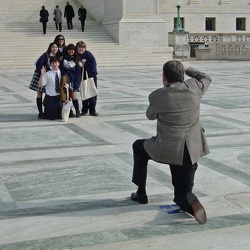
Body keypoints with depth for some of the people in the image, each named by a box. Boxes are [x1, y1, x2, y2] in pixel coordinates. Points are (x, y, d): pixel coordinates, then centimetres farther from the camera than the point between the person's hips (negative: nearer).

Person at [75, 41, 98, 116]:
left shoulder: (88, 54, -11)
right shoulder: (76, 55, 0)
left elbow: (93, 63, -17)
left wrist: (83, 65, -18)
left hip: (91, 75, -3)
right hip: (83, 76, 3)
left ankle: (92, 110, 6)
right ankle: (84, 110, 16)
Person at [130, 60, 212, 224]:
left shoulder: (157, 96, -8)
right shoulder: (194, 88, -1)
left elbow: (150, 116, 13)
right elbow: (206, 78, 24)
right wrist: (186, 70, 34)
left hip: (166, 151, -3)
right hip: (191, 152, 3)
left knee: (138, 147, 29)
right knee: (182, 193, 22)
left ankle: (141, 192, 29)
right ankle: (190, 202, -10)